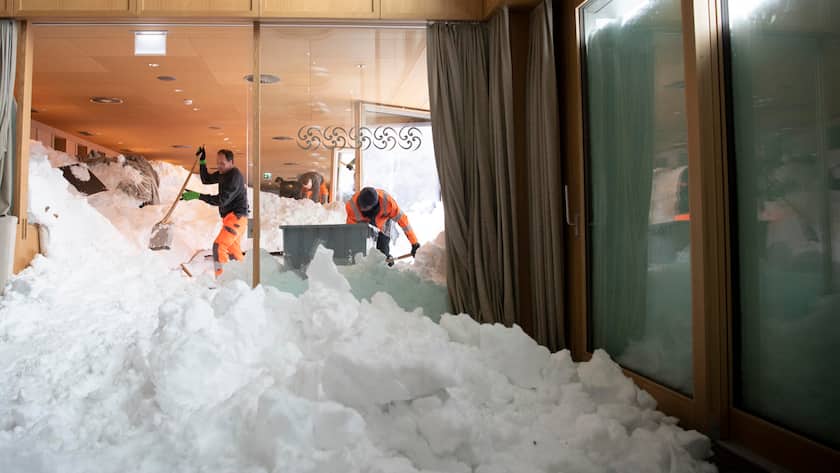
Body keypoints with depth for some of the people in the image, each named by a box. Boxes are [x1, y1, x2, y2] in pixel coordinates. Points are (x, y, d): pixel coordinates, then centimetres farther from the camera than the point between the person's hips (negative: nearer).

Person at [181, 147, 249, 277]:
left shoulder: (234, 176, -21)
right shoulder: (223, 173, 7)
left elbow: (221, 200, -25)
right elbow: (206, 180, 22)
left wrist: (197, 196, -27)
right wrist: (202, 162, 9)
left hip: (236, 217, -10)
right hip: (230, 216, 10)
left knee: (219, 246, -18)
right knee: (233, 249, 19)